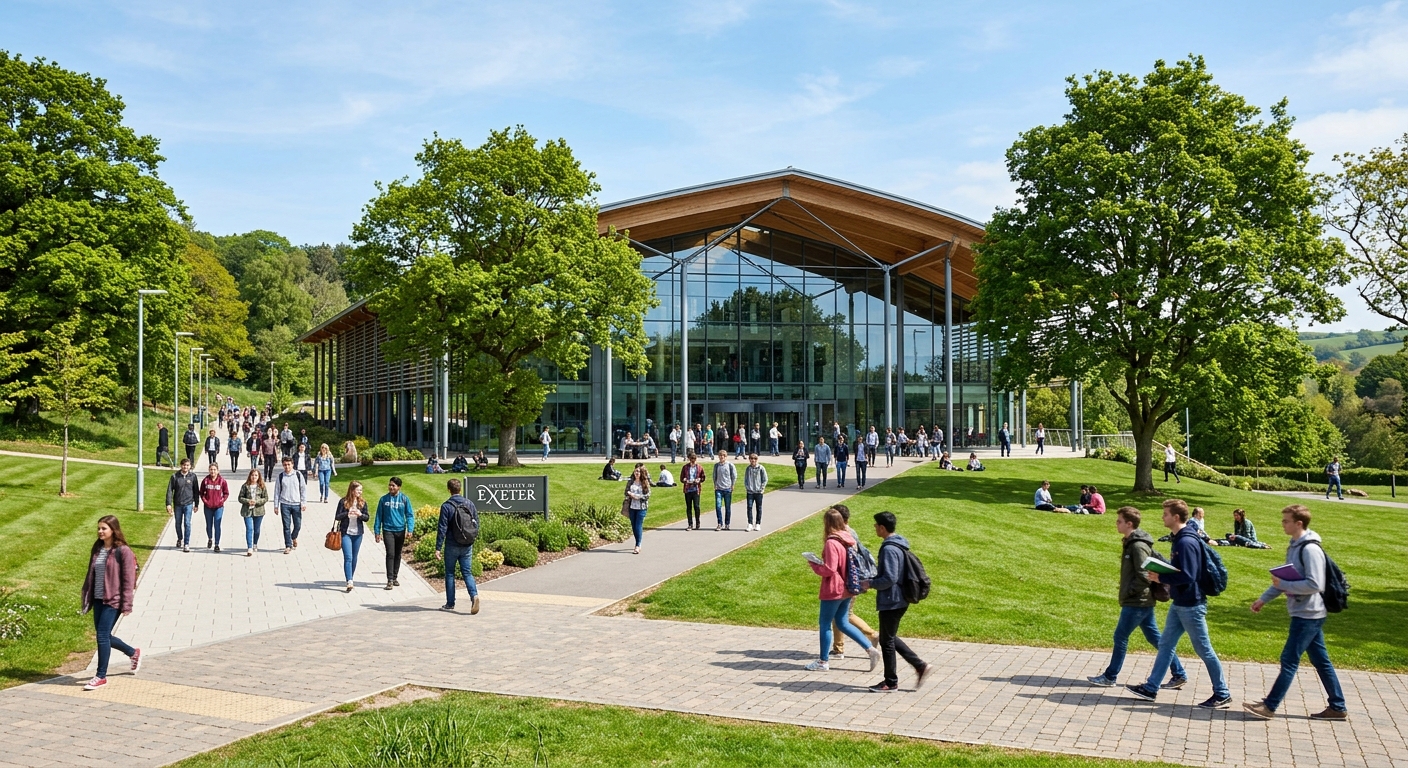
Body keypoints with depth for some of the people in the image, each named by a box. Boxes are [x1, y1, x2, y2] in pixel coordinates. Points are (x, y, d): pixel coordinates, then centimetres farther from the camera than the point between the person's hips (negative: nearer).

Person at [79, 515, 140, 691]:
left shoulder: (123, 551, -12)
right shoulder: (97, 549, 9)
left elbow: (128, 579, -13)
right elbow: (90, 575, 15)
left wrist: (126, 605, -15)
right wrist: (87, 598, 12)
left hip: (113, 600, -7)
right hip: (98, 599, 8)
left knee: (102, 636, -8)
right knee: (104, 637, 12)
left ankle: (101, 676, 3)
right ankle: (133, 653, 36)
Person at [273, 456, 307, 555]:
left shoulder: (298, 475, 1)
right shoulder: (280, 476, 1)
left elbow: (304, 489, 5)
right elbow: (277, 491, 6)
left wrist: (304, 503, -1)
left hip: (296, 504, 0)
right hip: (284, 505, 0)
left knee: (298, 525, 4)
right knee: (286, 526, 0)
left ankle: (294, 537, 35)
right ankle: (288, 545, 9)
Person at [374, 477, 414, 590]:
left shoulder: (405, 499, -1)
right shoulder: (383, 499, -1)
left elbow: (410, 515, -1)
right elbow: (379, 516, 4)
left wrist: (410, 529, -13)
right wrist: (377, 532, 1)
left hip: (400, 531, 2)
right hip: (388, 530, -1)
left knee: (397, 555, 12)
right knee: (390, 554, -11)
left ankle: (395, 578, 25)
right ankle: (390, 580, -10)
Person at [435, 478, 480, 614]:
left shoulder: (446, 506, -10)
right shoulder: (469, 503, 3)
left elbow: (442, 529, -12)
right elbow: (477, 524, 8)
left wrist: (438, 548, -10)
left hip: (452, 546, -3)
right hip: (467, 546, 3)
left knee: (449, 573, 10)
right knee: (467, 572, 7)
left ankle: (450, 603, 15)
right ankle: (474, 595, -17)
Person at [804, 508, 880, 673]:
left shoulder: (831, 543, -21)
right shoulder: (849, 540, 4)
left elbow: (829, 569, -23)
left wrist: (814, 565, -6)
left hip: (833, 590, -8)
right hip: (847, 588, 8)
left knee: (824, 624, 6)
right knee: (842, 622, 18)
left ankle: (824, 661, 14)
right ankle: (870, 649, 10)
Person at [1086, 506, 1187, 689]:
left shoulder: (1138, 546, -19)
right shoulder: (1130, 542, 11)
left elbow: (1144, 577, -22)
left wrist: (1128, 592, -14)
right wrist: (1127, 592, 13)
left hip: (1137, 602, -10)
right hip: (1143, 600, 10)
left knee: (1120, 637, -1)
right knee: (1154, 638, 13)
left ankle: (1110, 677, 8)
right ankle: (1179, 674, 18)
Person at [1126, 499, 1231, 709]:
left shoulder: (1186, 542, -22)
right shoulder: (1178, 539, 9)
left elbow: (1187, 576, -26)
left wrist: (1161, 578, -19)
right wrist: (1159, 574, 3)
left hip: (1191, 605, -10)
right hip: (1179, 603, 10)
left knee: (1204, 650, 2)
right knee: (1165, 645, 12)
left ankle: (1223, 695, 15)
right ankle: (1150, 689, 18)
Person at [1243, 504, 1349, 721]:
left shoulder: (1310, 549, -19)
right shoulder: (1295, 546, 12)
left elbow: (1314, 585, -24)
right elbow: (1285, 578, 19)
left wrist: (1284, 585, -19)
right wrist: (1263, 599, 16)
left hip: (1308, 614, -10)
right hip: (1304, 612, 10)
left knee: (1289, 660, -5)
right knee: (1320, 660, 14)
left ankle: (1269, 706, -2)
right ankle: (1338, 707, 20)